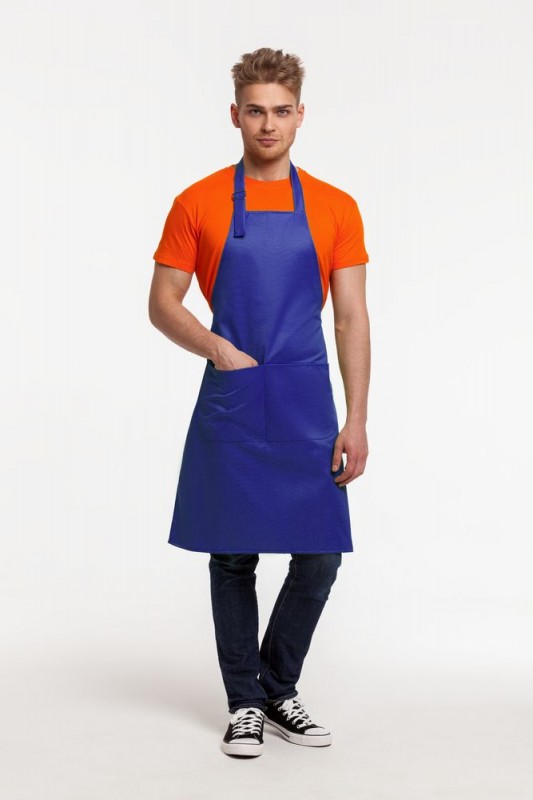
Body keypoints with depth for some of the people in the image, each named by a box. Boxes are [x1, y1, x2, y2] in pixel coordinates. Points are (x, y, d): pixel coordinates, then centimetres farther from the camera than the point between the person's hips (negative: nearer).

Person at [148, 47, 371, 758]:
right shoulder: (198, 204, 0)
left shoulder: (336, 209, 4)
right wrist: (217, 348, -14)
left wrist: (356, 420, -5)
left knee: (319, 556, 2)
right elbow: (162, 304, 2)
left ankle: (278, 690, 24)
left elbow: (352, 318, 2)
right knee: (233, 558, 6)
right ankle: (245, 703, 21)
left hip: (308, 406, 1)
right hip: (230, 406, -1)